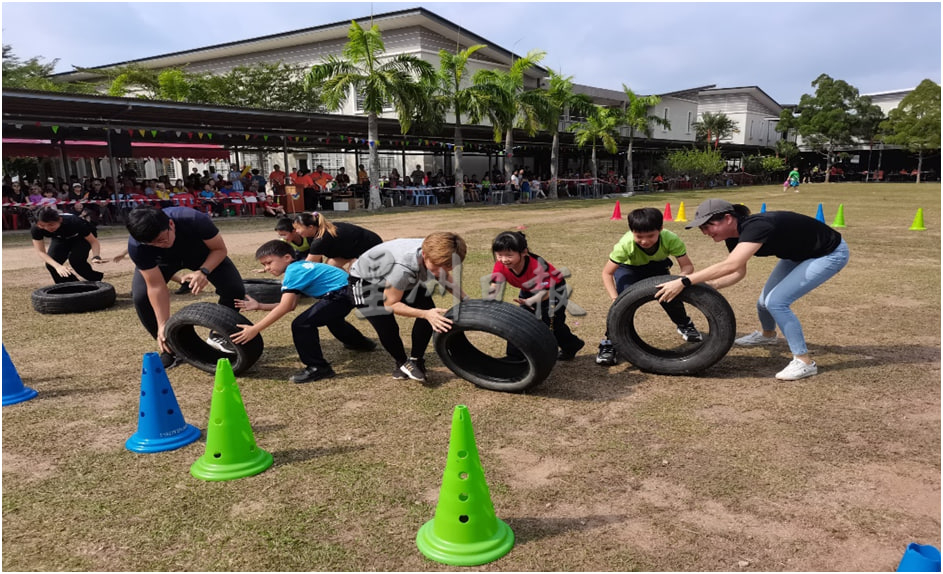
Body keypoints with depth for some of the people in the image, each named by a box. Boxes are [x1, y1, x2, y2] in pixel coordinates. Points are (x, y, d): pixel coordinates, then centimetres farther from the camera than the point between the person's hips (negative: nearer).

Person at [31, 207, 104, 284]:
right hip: (60, 239, 4)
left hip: (82, 237, -4)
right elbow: (41, 252, -27)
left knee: (76, 260, -28)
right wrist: (58, 266, -44)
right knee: (51, 264, -17)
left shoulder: (73, 223, -39)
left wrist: (96, 257, -50)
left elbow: (94, 241, -30)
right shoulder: (36, 229, -31)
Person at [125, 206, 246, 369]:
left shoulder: (195, 220, -41)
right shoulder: (136, 246, -36)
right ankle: (170, 347, 0)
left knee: (235, 289, -20)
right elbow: (156, 287, -29)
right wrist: (163, 325, -30)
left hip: (200, 253, 0)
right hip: (163, 260, 1)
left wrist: (203, 271, -43)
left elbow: (220, 249, -25)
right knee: (140, 296, -25)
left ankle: (218, 336, 8)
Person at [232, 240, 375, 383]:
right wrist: (259, 306, 11)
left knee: (301, 325, -15)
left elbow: (284, 308, -19)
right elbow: (291, 306, 14)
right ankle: (361, 343, 61)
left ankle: (317, 367, -5)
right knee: (330, 317, 40)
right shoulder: (300, 267, 16)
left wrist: (254, 329, -18)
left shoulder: (293, 272, -12)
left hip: (342, 294, -11)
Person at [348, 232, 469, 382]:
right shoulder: (402, 268, -45)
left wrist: (466, 300, -17)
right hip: (365, 281, -6)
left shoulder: (436, 254, -26)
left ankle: (415, 360, 5)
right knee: (387, 329, -20)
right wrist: (425, 314, -40)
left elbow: (446, 280, -3)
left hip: (404, 279, 6)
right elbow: (390, 304, -30)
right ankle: (402, 362, 12)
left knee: (428, 308, -15)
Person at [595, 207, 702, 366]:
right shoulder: (625, 245, -38)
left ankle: (684, 325, 18)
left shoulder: (671, 240, -36)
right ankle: (609, 342, -12)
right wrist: (615, 298, -42)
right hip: (628, 268, -2)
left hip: (656, 266, 2)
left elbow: (687, 265, -27)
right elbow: (607, 273, -29)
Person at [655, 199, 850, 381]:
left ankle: (804, 362, -6)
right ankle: (767, 335, 46)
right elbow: (739, 272, 1)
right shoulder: (735, 235, -9)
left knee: (776, 301, -18)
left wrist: (683, 282, -50)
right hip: (799, 253, 8)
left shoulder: (754, 227, -35)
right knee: (766, 299, 13)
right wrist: (710, 285, -16)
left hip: (830, 254, -8)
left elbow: (730, 265, -48)